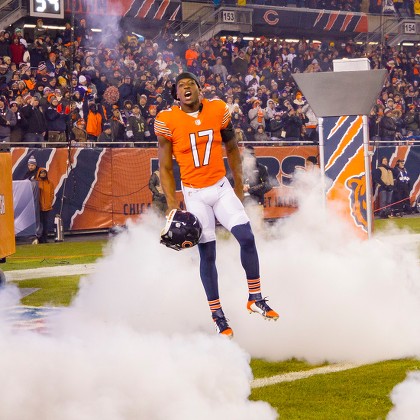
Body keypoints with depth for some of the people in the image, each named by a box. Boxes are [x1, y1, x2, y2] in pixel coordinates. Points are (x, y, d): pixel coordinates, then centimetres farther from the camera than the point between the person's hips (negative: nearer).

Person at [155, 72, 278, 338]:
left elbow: (232, 149, 10)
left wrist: (239, 187, 11)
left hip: (221, 187, 2)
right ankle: (218, 315, 11)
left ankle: (256, 298, 7)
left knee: (247, 238, -10)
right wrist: (172, 201, -10)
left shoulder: (219, 111, -3)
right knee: (207, 254, 0)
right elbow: (165, 167, -3)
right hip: (194, 194, -2)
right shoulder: (168, 121, -10)